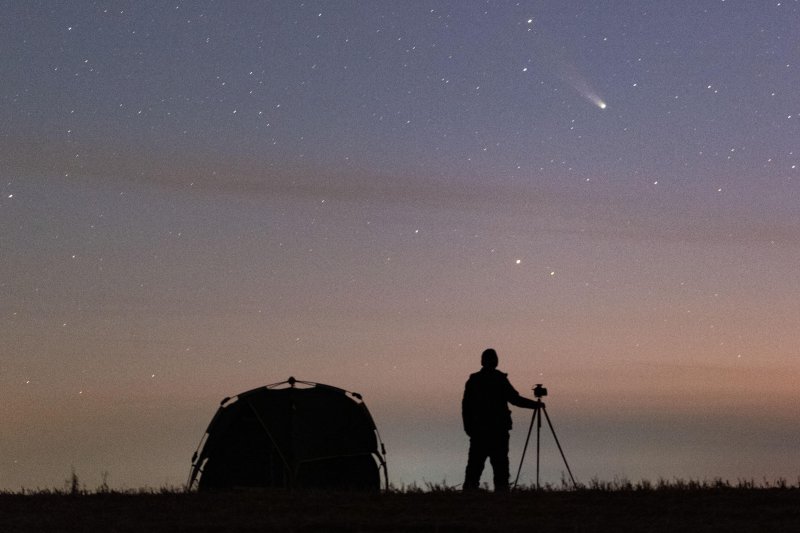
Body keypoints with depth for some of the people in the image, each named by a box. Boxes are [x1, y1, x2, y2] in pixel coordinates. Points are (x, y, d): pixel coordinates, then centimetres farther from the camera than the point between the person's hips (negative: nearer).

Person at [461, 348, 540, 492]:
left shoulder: (473, 380, 5)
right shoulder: (500, 379, -4)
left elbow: (466, 406, 5)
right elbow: (515, 399, -6)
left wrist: (469, 428, 10)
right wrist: (535, 404, 5)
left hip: (478, 430, 3)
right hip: (499, 430, -3)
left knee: (475, 465, 3)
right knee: (500, 464, -1)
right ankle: (501, 490, -7)